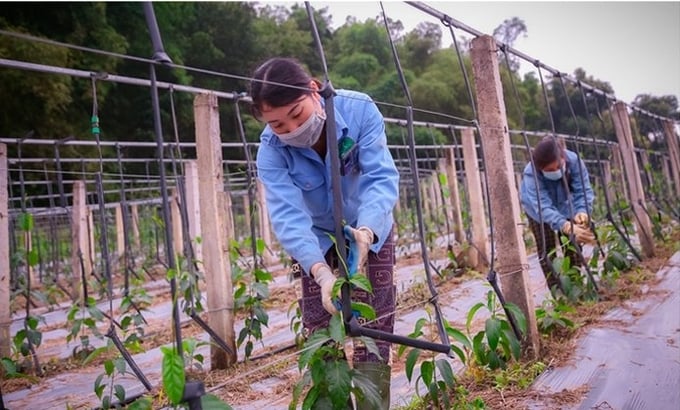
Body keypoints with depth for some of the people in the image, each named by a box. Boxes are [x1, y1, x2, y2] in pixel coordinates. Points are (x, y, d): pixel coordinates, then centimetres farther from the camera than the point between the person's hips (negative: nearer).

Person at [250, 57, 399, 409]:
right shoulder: (271, 150, -26)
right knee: (319, 331, 1)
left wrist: (366, 229, -53)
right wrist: (320, 272, -51)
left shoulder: (359, 109, -27)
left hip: (369, 231, 0)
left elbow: (382, 178, -33)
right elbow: (287, 215, -36)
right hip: (317, 237, 1)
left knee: (374, 326, -2)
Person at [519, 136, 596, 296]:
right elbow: (543, 208, -51)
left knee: (573, 244, 5)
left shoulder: (573, 160, -34)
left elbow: (583, 190, -33)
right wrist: (567, 227, -67)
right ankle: (556, 289, 3)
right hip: (538, 211, -3)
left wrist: (582, 211, -56)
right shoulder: (531, 174, -42)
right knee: (546, 249, -5)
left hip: (565, 206, 3)